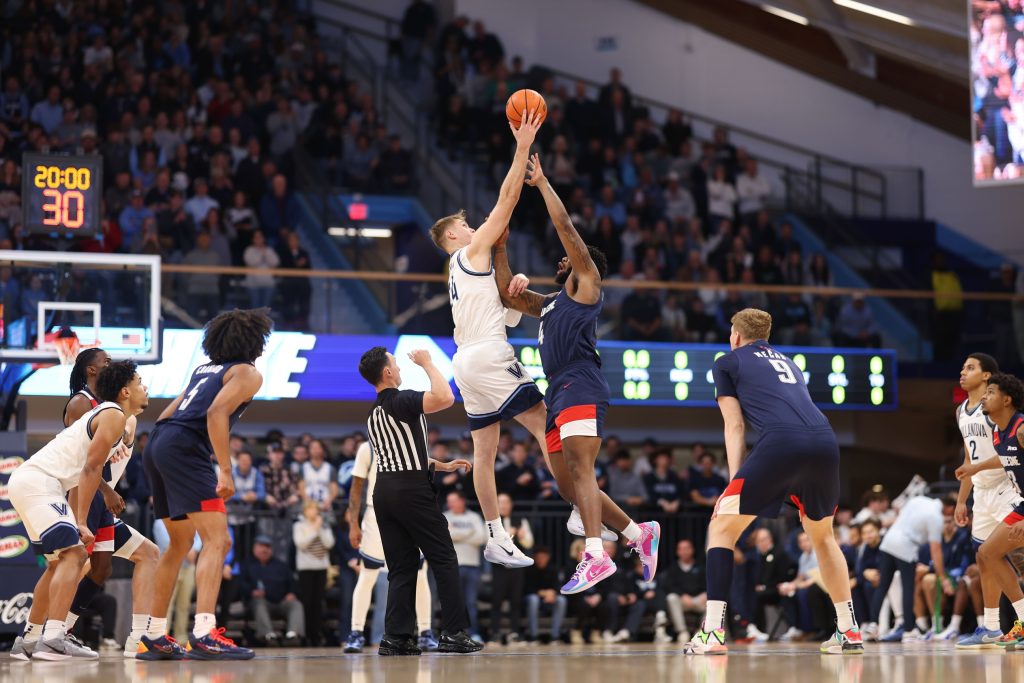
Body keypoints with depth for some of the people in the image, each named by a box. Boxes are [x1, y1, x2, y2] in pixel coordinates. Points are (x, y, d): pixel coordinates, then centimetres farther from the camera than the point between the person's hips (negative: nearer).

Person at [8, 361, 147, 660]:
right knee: (72, 555, -18)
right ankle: (53, 639, -28)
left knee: (61, 561, 18)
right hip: (37, 482, -11)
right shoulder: (114, 416, -8)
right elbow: (90, 470, -15)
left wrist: (75, 521, 19)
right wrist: (80, 523, -17)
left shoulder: (124, 422, 22)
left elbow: (81, 475, 23)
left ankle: (30, 641, 21)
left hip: (27, 481, 11)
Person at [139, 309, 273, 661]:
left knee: (180, 544, 20)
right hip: (184, 448, -9)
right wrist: (225, 470, -18)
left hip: (156, 445, 9)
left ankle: (154, 636, 22)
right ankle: (203, 635, -28)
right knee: (217, 541, -13)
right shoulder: (247, 373, 2)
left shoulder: (204, 369, 26)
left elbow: (166, 414, 25)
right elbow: (217, 413, -14)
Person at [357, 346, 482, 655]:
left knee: (401, 568, 8)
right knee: (444, 559, -1)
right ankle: (454, 633, -4)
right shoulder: (402, 401, -10)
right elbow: (445, 398, -26)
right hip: (412, 490, -8)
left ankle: (395, 637, -1)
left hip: (384, 490, 8)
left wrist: (442, 466, 30)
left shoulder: (373, 415, 18)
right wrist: (427, 363, -12)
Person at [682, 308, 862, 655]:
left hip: (781, 443, -5)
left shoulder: (728, 362, 20)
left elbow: (735, 427, 13)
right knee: (822, 536, 26)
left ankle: (713, 633, -4)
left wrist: (734, 481, 9)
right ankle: (849, 632, 24)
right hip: (826, 441, 5)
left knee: (722, 528, 7)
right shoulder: (786, 361, 35)